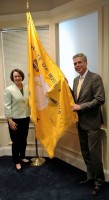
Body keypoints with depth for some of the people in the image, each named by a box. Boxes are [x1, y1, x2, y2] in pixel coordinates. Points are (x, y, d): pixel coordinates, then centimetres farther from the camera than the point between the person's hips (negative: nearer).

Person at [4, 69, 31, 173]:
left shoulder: (27, 88, 3)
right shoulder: (9, 89, -9)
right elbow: (7, 106, -11)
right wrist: (10, 120, -14)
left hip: (25, 118, 5)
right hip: (15, 119, -4)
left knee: (23, 140, 16)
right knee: (16, 141, 5)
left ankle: (22, 157, 38)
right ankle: (17, 162, 23)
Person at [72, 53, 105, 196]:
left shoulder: (95, 78, -12)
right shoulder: (76, 80, 11)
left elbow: (100, 99, -19)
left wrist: (81, 106, -19)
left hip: (92, 122, -7)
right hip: (81, 122, 7)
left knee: (94, 152, 0)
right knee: (85, 152, 16)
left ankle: (99, 180, 19)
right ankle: (90, 176, 33)